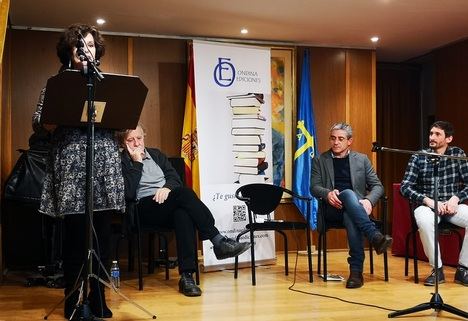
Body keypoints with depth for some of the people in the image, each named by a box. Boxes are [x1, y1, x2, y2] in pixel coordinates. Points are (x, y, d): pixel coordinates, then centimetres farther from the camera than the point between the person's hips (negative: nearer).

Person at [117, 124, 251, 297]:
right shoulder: (120, 162, 6)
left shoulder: (156, 154, 24)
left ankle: (186, 275, -41)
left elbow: (175, 177, 14)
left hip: (166, 198, 4)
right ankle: (219, 241, -30)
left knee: (183, 214, -35)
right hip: (145, 207, -4)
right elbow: (128, 193, -9)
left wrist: (167, 187, -9)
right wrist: (137, 163, -7)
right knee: (185, 193, -33)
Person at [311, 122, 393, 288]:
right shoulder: (320, 161, 15)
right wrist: (327, 193, -20)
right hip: (333, 208, -1)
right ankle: (375, 236, -50)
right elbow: (314, 187, 5)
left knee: (350, 218, -38)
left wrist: (369, 200, -13)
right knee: (348, 193, -36)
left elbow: (377, 186, 10)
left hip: (356, 206, 1)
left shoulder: (361, 159, 16)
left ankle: (356, 271, -41)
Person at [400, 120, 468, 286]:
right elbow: (405, 187, -5)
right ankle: (437, 269, -18)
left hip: (453, 205, 2)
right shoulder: (418, 157, 1)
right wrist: (428, 200, -19)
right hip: (427, 205, -1)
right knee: (424, 221, -37)